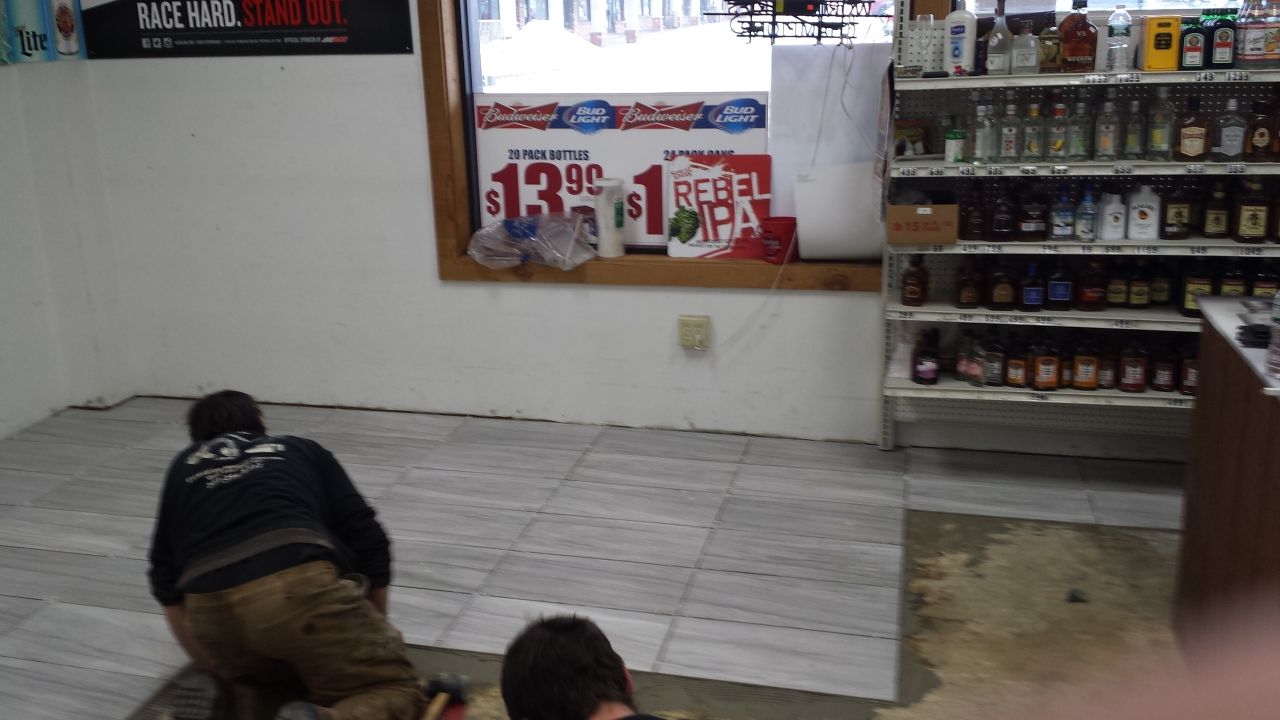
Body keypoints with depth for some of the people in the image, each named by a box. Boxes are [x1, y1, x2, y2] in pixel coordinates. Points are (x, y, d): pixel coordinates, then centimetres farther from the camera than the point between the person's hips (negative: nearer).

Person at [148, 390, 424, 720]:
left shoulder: (183, 467, 34)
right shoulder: (302, 450, 29)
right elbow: (368, 541, 21)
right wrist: (375, 634, 33)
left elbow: (166, 581, 31)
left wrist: (212, 667, 40)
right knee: (396, 689, 12)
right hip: (302, 588, -3)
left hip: (212, 613, 4)